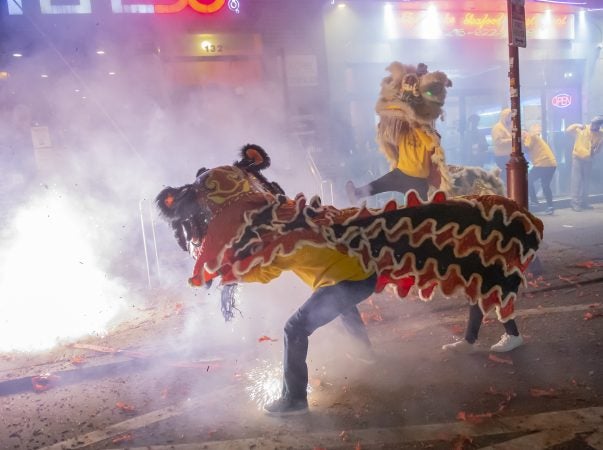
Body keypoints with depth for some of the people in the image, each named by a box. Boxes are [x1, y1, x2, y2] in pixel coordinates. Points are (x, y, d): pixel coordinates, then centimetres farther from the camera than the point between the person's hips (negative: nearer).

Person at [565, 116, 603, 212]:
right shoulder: (581, 129, -8)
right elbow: (567, 130, -7)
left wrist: (593, 153, -19)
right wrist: (576, 125, -21)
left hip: (588, 159, 3)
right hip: (577, 157, -3)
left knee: (586, 181, 11)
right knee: (576, 180, -6)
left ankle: (584, 202, 21)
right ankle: (575, 203, -5)